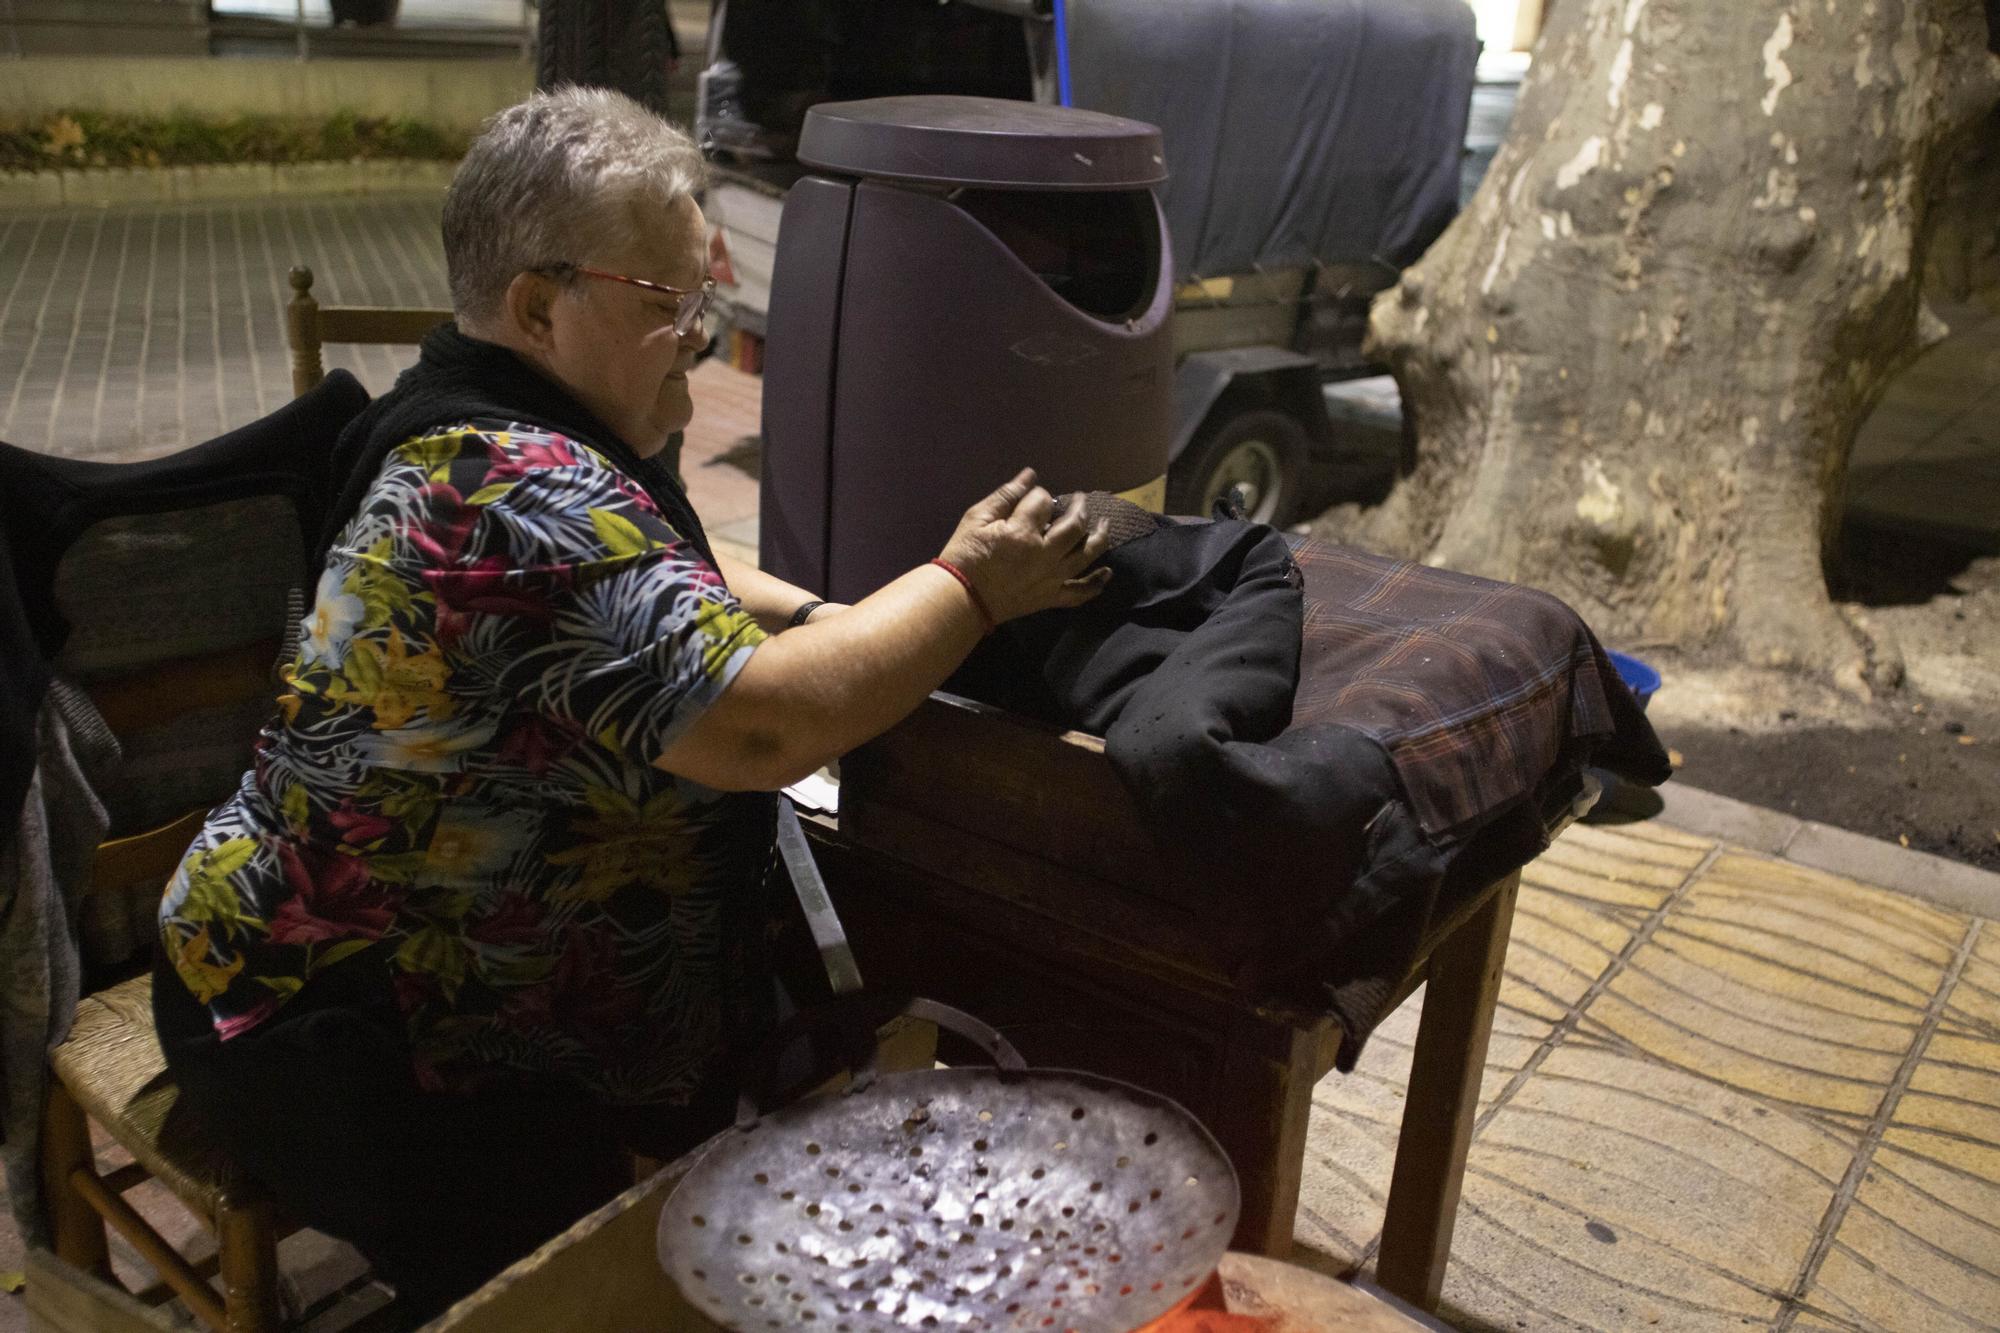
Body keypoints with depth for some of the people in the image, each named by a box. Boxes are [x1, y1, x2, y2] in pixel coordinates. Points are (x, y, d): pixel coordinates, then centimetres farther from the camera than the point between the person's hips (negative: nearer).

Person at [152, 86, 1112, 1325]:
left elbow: (653, 580, 17)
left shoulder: (481, 418, 3)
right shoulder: (516, 493, -29)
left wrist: (818, 620, 0)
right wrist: (968, 586, -21)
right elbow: (760, 728, -34)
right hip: (341, 1047, -9)